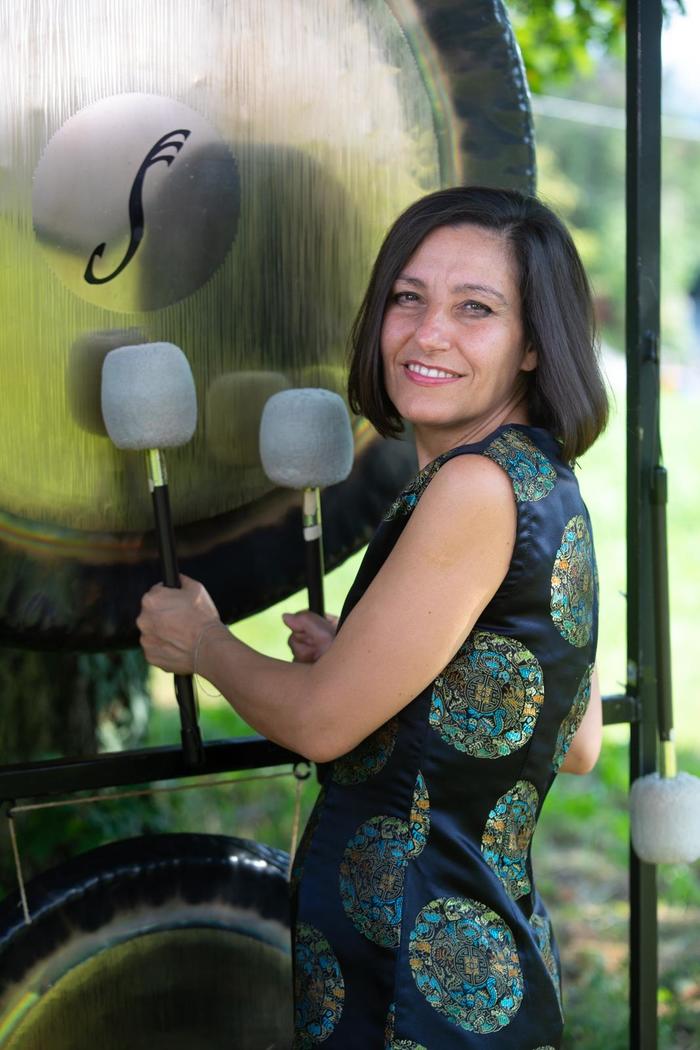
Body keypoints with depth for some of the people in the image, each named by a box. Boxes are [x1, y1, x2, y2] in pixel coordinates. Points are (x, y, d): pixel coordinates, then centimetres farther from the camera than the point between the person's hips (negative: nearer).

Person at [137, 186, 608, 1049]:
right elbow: (576, 747, 13)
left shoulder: (480, 485, -22)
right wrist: (367, 659, 10)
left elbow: (321, 721, -18)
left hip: (424, 974, -9)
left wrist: (199, 639, 1)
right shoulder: (550, 490, 6)